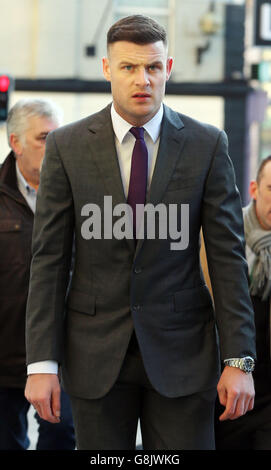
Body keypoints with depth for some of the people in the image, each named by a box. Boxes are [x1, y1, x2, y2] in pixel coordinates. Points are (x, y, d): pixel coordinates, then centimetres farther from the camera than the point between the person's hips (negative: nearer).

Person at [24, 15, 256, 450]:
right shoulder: (66, 146, -1)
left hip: (181, 350, 0)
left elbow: (228, 255, -2)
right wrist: (42, 363, -6)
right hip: (96, 352, 0)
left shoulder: (207, 145, -1)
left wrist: (239, 360, -8)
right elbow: (49, 259, -1)